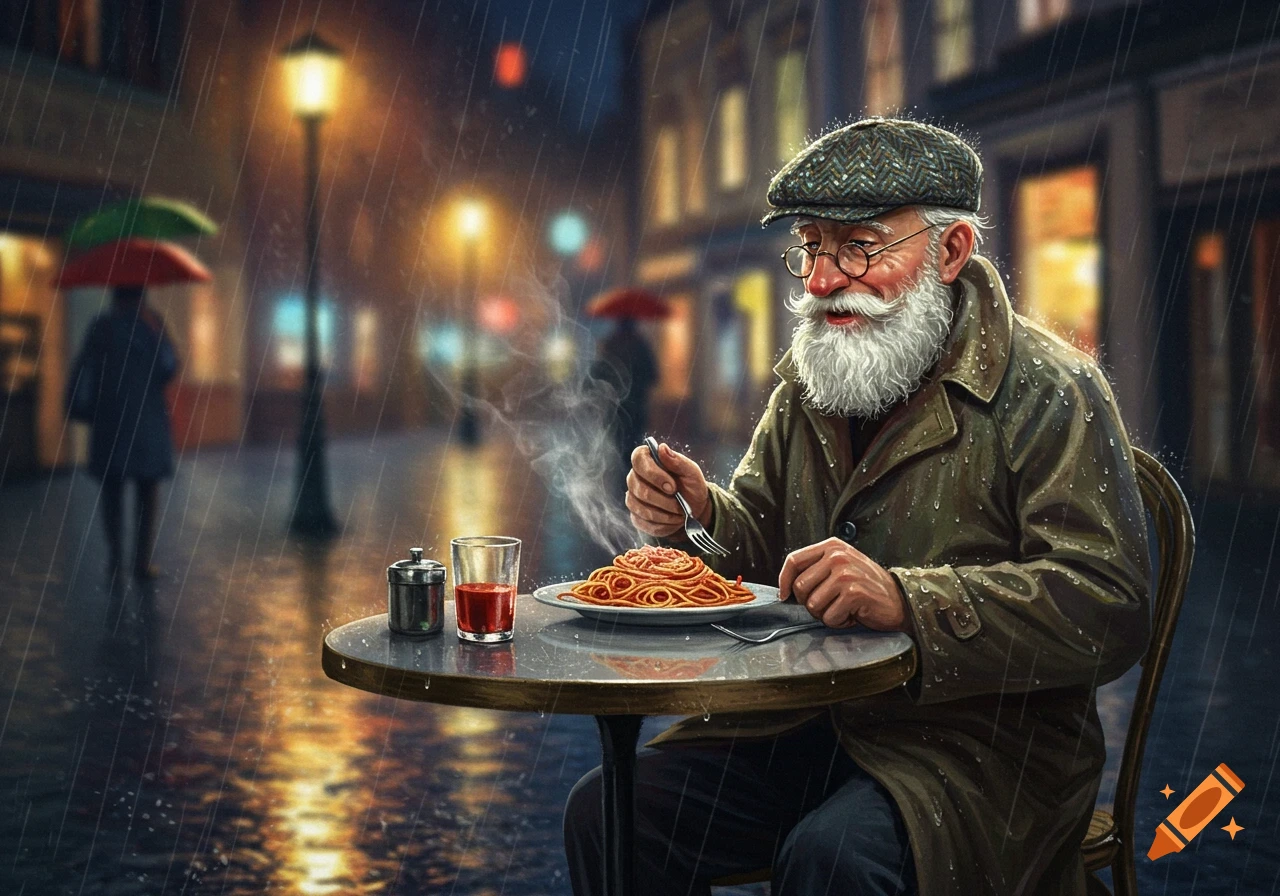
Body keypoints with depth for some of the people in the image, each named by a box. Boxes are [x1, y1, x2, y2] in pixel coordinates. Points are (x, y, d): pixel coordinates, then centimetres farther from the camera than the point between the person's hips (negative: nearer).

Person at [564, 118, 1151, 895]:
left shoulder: (1048, 391, -10)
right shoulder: (808, 376, 10)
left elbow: (1110, 611, -20)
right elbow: (764, 549, 17)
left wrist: (906, 600, -31)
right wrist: (701, 517, -7)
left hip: (974, 745, -5)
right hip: (805, 725, 6)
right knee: (604, 810, -10)